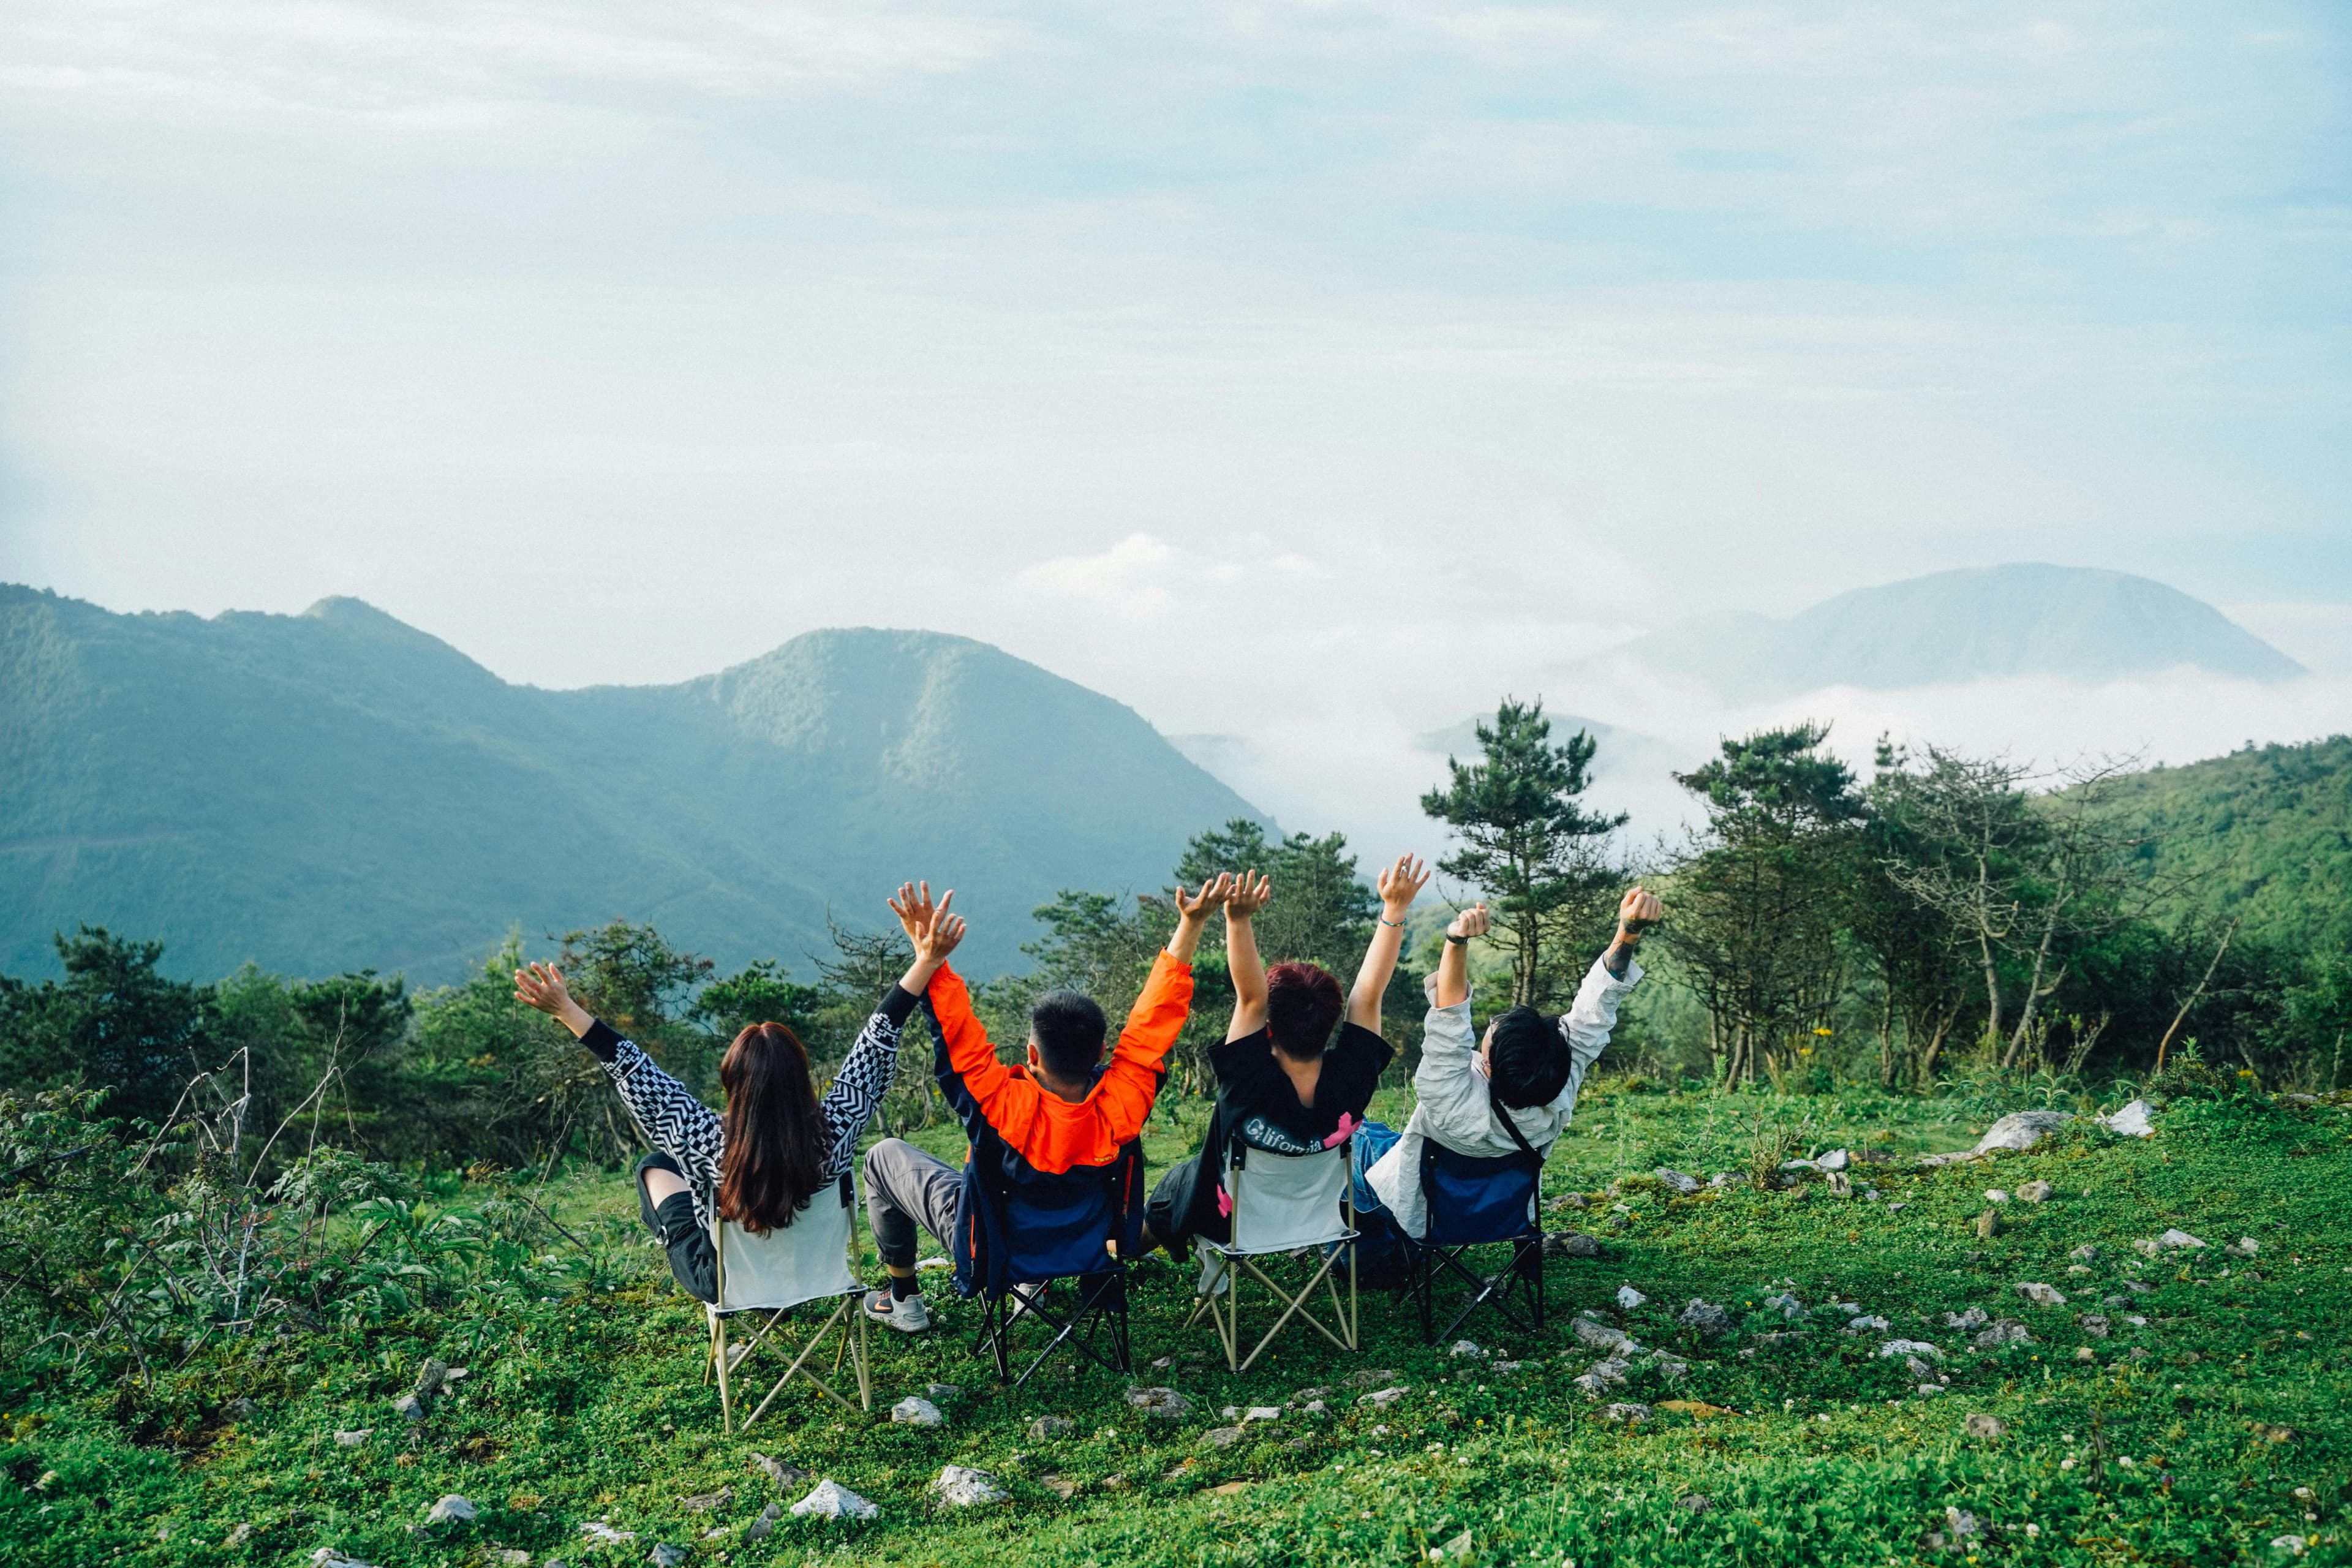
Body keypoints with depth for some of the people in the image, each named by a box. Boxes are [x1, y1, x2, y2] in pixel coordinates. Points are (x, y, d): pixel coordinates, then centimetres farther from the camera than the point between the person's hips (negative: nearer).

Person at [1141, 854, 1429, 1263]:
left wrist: (1238, 919, -59)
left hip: (1231, 1218, -3)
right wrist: (1394, 910, -34)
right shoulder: (1349, 1082, -32)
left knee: (1177, 1181, 28)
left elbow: (1251, 998, -46)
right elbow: (1368, 994, -30)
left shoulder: (1252, 1085, -40)